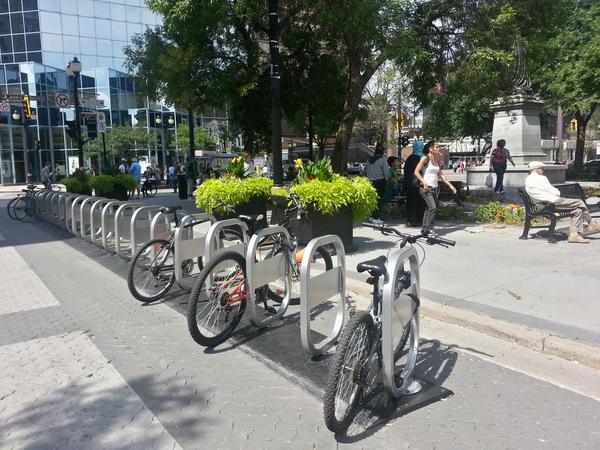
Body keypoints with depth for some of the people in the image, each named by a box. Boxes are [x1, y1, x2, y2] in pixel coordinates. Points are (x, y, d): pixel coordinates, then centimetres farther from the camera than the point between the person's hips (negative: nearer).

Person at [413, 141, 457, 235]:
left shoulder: (436, 160, 14)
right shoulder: (425, 158, -7)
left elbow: (441, 175, 19)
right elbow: (416, 172, -12)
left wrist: (450, 185, 15)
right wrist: (424, 183, -21)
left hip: (434, 188, 8)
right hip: (426, 188, -8)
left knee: (428, 209, 9)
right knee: (433, 208, -18)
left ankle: (424, 229, 15)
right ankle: (428, 229, -11)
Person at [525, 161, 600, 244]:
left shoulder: (528, 180, 17)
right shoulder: (540, 178, -11)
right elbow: (554, 192, -11)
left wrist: (556, 192, 14)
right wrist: (558, 192, 10)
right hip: (553, 203, -10)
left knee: (577, 209, 8)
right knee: (579, 202, 0)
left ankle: (573, 234, -1)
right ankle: (590, 224, 20)